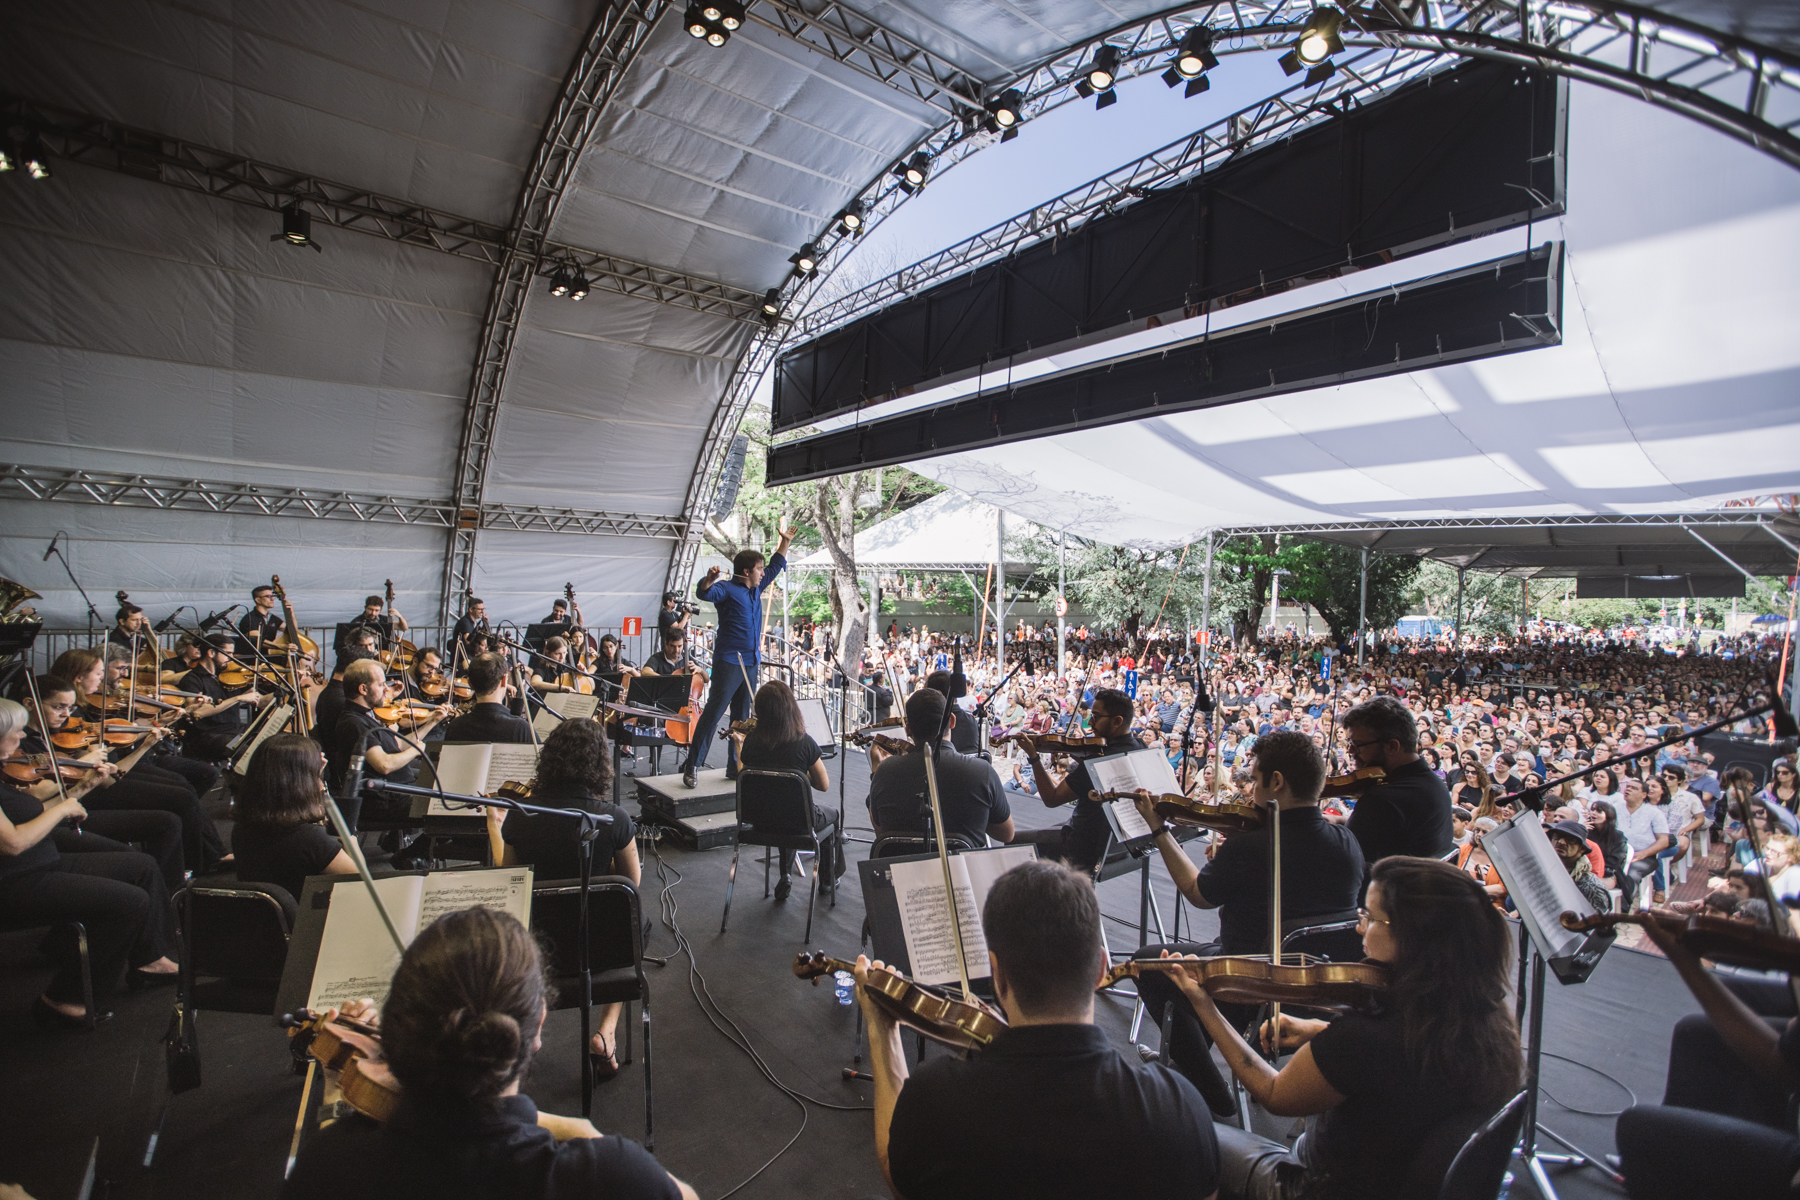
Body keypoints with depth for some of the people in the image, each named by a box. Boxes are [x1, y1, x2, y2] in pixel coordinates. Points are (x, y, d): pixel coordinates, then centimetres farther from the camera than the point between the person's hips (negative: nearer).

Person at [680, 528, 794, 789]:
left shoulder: (755, 590, 16)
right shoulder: (727, 589, -6)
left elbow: (776, 566, 30)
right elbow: (704, 593, -26)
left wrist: (785, 542, 30)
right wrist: (709, 579, -45)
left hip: (751, 662, 8)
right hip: (728, 661, -8)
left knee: (742, 716, 11)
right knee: (713, 712, -9)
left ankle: (735, 767, 18)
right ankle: (691, 766, -4)